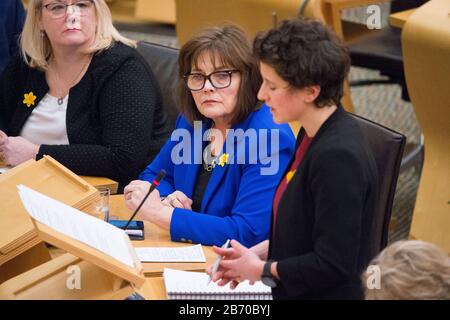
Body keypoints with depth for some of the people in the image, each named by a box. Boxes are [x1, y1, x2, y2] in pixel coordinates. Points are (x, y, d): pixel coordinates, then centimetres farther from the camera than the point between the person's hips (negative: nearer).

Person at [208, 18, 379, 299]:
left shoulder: (339, 157, -22)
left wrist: (262, 269, -10)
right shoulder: (314, 134, 7)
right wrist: (259, 252, 5)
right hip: (290, 290, 9)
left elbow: (333, 265, -21)